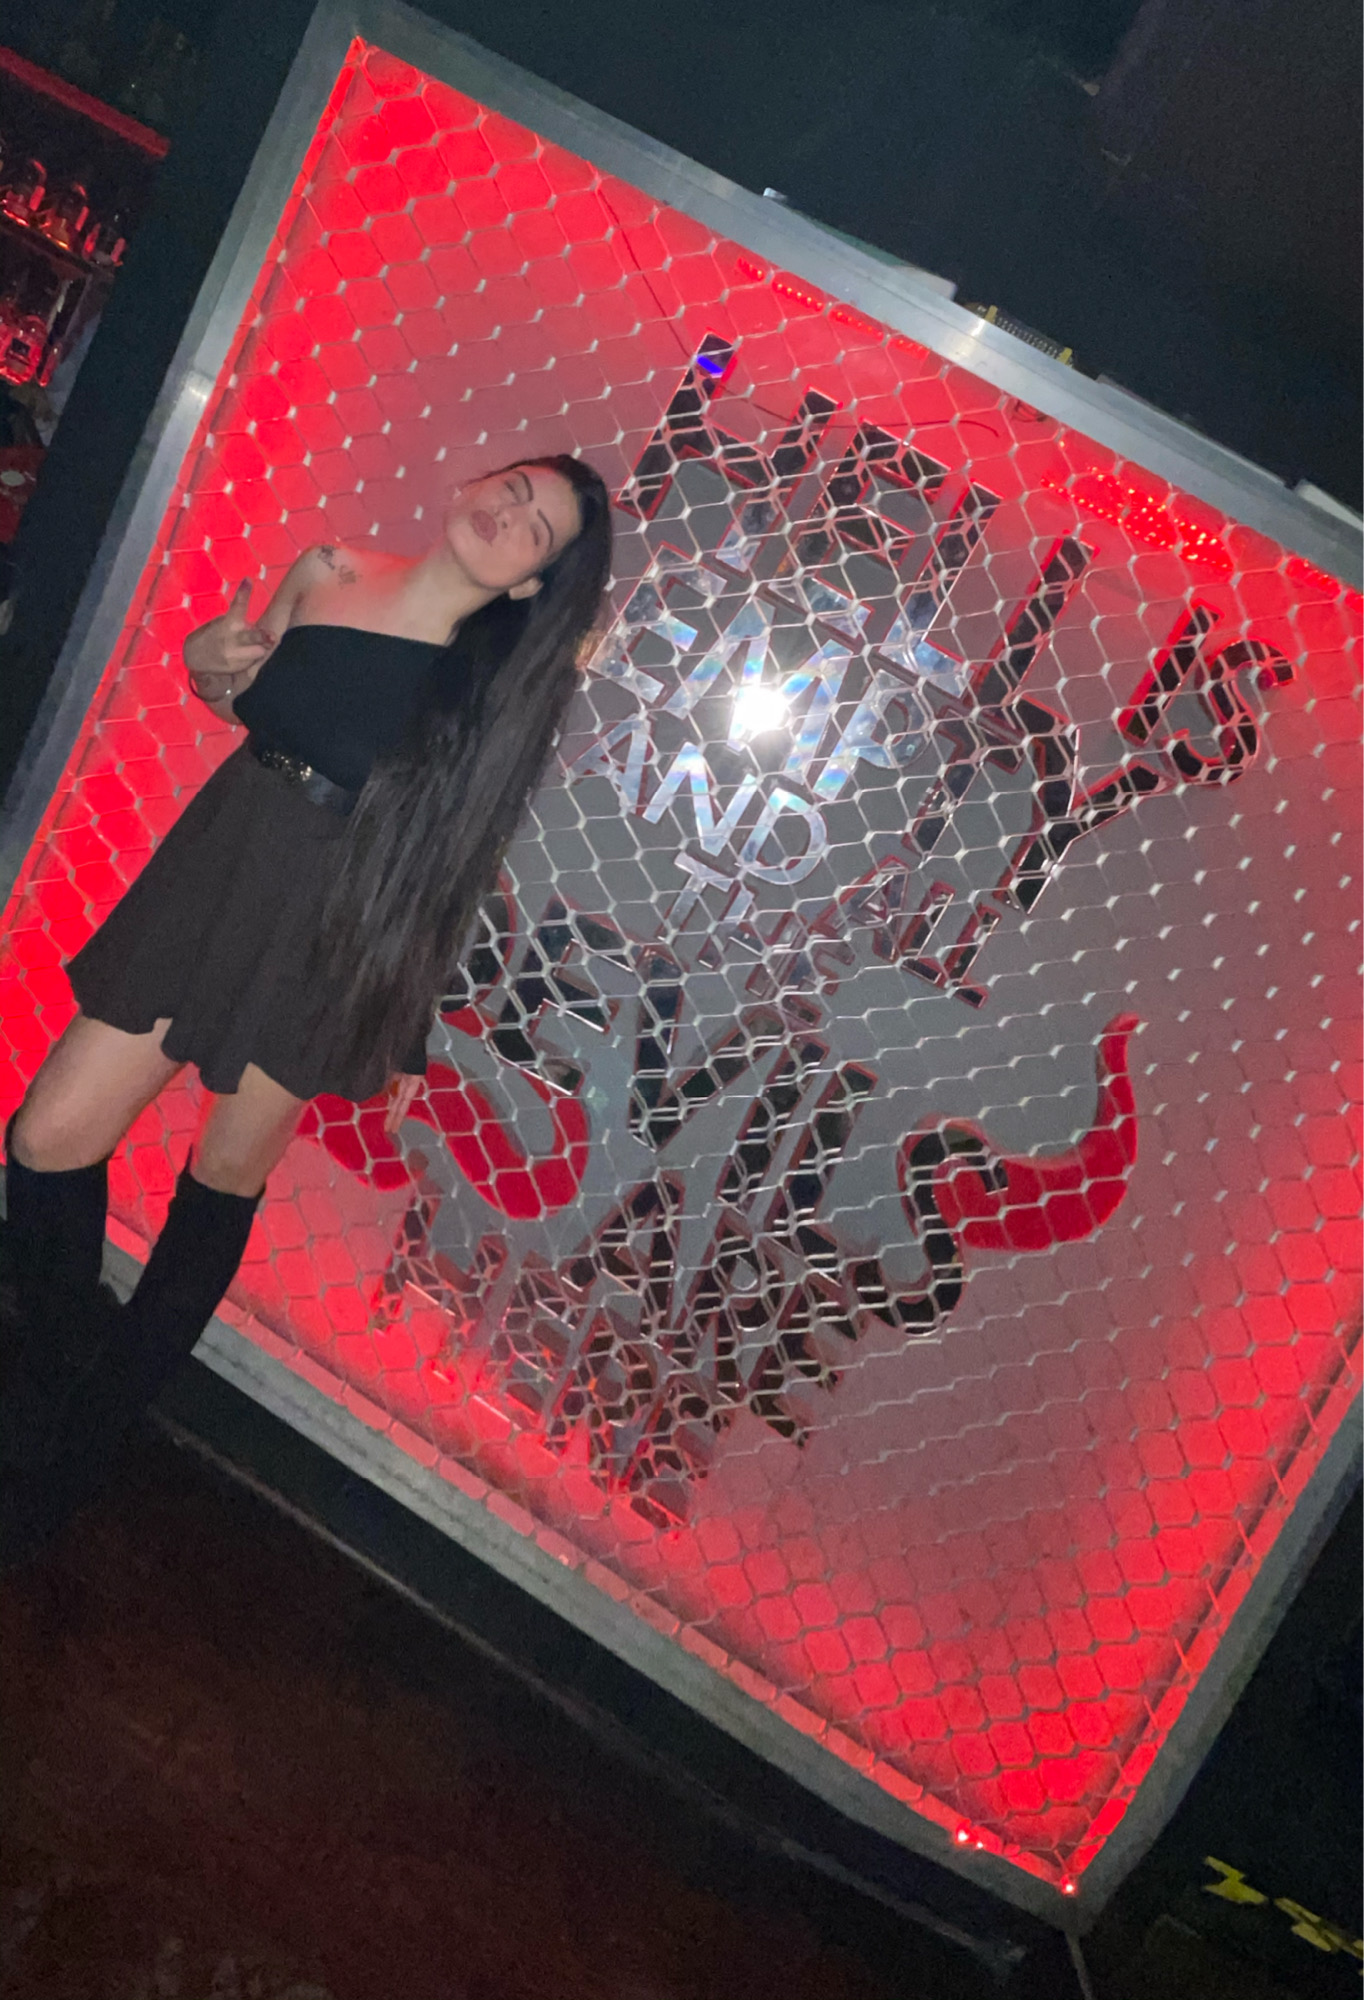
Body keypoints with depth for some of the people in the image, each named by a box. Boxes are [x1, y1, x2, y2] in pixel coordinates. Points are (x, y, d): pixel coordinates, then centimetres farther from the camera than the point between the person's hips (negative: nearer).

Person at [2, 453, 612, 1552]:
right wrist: (208, 661, -5)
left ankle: (92, 1426, 34)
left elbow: (447, 867, -4)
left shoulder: (503, 685, -9)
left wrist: (408, 1026, -5)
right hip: (215, 874, 3)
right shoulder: (328, 575, -1)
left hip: (335, 947, -3)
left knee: (226, 1179, 10)